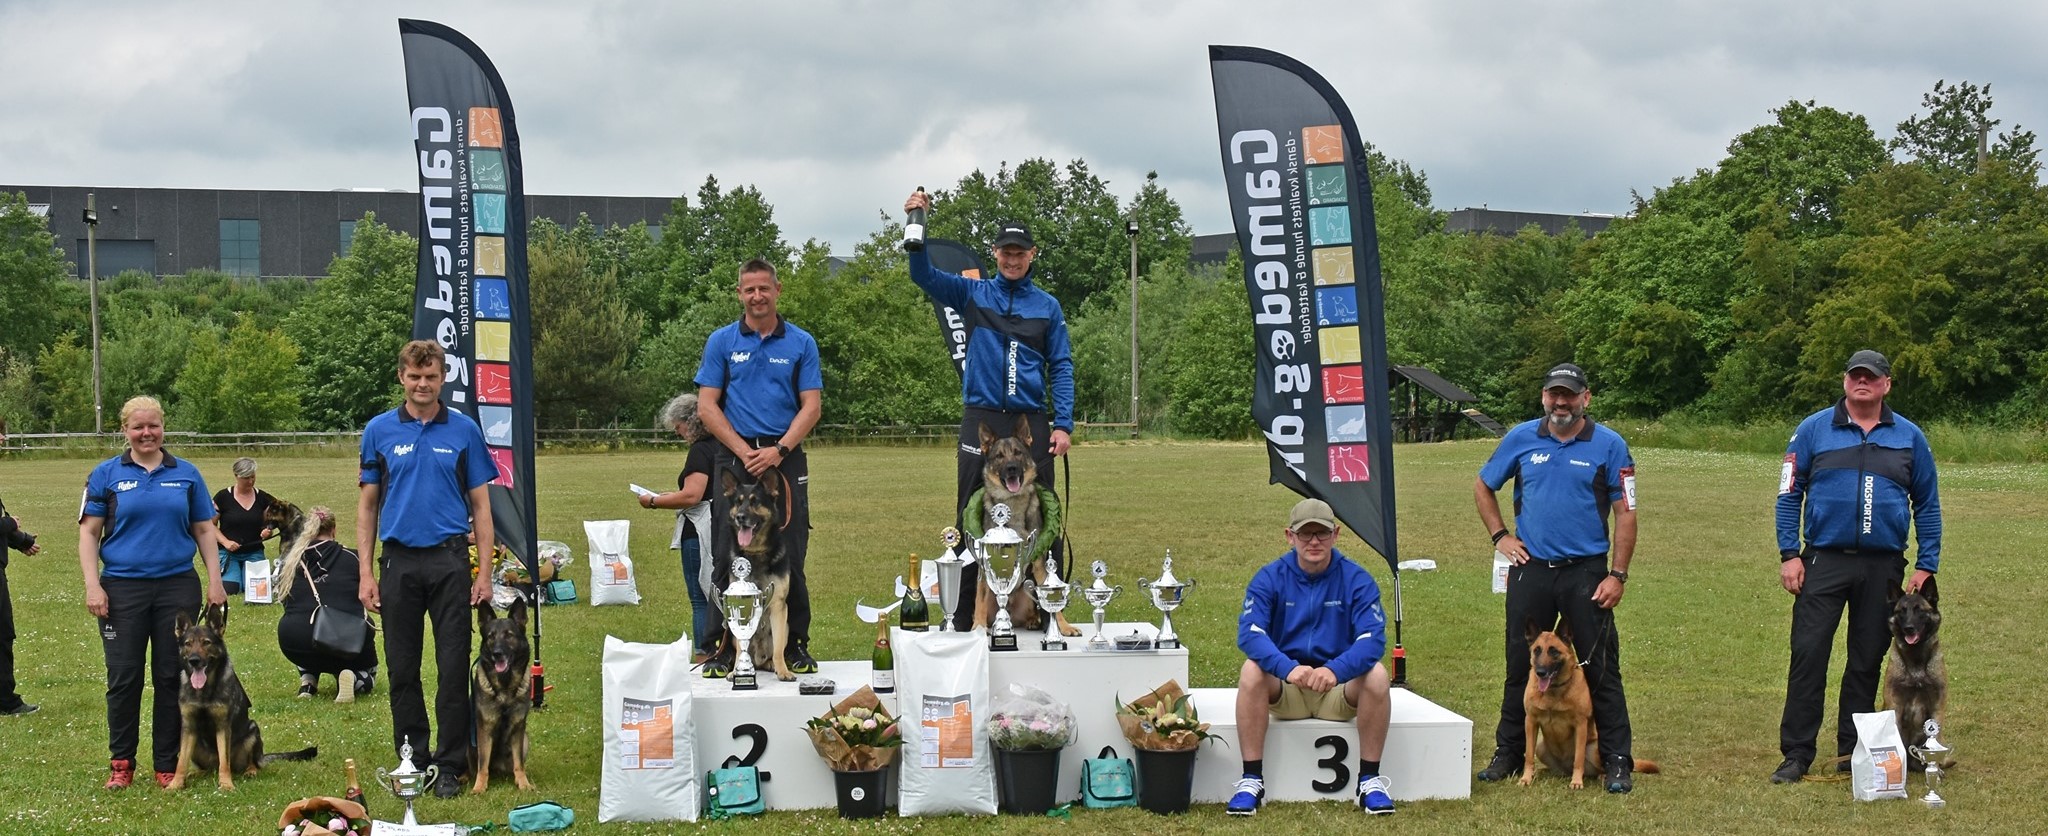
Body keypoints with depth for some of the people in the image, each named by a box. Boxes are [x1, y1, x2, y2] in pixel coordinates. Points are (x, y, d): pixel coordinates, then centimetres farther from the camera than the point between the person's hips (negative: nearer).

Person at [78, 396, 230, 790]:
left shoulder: (186, 474, 8)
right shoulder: (106, 474, 4)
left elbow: (204, 531, 11)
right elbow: (89, 532, 2)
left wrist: (215, 580, 2)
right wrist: (92, 585, -8)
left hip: (178, 587, 1)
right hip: (123, 588, -1)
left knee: (172, 678, 3)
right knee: (123, 678, 0)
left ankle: (168, 764, 12)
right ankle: (121, 763, 11)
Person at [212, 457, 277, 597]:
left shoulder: (262, 498, 3)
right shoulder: (223, 497, -6)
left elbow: (270, 525, 11)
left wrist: (268, 532, -12)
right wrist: (225, 542, -15)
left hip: (254, 554, 2)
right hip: (228, 553, -2)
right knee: (229, 591, -18)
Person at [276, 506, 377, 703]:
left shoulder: (290, 563, 16)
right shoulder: (352, 558, 13)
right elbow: (365, 600, 22)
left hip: (296, 644, 1)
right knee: (367, 673, 30)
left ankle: (307, 680, 15)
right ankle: (353, 679, -5)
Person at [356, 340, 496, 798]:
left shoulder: (464, 430, 4)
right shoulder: (380, 430, 6)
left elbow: (480, 504, 5)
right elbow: (368, 504, 8)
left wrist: (484, 572, -2)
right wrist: (365, 573, 1)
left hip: (450, 559, -1)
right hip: (399, 561, 1)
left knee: (453, 669, -2)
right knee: (403, 670, 7)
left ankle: (451, 765, 4)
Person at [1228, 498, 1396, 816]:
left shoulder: (1356, 580, -5)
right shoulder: (1270, 578, -5)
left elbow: (1373, 638, -18)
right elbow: (1250, 632, -20)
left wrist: (1335, 670, -38)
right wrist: (1289, 668, -39)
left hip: (1340, 688, 0)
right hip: (1284, 692, 0)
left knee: (1376, 674, -29)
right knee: (1251, 670, -30)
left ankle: (1370, 779, -16)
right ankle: (1252, 780, -24)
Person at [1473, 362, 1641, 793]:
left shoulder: (1609, 446, -2)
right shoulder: (1521, 439, 4)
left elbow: (1625, 514, -2)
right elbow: (1482, 487, 18)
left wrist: (1618, 575, -8)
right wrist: (1500, 536, 7)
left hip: (1587, 572, -2)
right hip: (1530, 569, 2)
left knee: (1601, 669, -1)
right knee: (1521, 667, 10)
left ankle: (1618, 762, 5)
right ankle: (1508, 754, 21)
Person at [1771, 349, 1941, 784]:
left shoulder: (1909, 437, 8)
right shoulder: (1813, 430, 3)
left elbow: (1927, 505, 12)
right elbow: (1789, 494, 4)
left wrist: (1926, 565, 6)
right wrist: (1789, 554, -4)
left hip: (1883, 566, 2)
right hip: (1824, 562, -2)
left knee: (1867, 662, 8)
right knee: (1808, 656, -7)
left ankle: (1853, 750, 18)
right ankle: (1796, 754, -3)